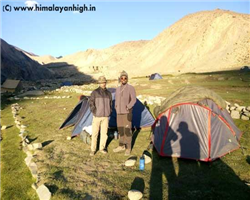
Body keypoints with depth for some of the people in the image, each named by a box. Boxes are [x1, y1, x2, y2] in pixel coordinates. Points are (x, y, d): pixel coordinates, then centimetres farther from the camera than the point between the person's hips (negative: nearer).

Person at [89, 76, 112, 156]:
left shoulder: (108, 93, 6)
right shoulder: (95, 92, -7)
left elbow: (110, 104, 15)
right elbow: (91, 103, -7)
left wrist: (109, 112, 5)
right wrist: (94, 112, -12)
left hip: (105, 117, 4)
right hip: (97, 116, -4)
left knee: (104, 133, 9)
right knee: (94, 133, 2)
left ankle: (102, 148, 25)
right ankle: (93, 149, 15)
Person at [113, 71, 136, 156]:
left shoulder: (131, 88, -8)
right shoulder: (118, 89, 11)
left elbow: (133, 100, -14)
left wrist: (128, 107, -24)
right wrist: (116, 109, 10)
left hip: (127, 113, -6)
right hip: (119, 113, 6)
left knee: (127, 130, -4)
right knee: (120, 129, 13)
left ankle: (128, 148, 8)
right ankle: (121, 146, 27)